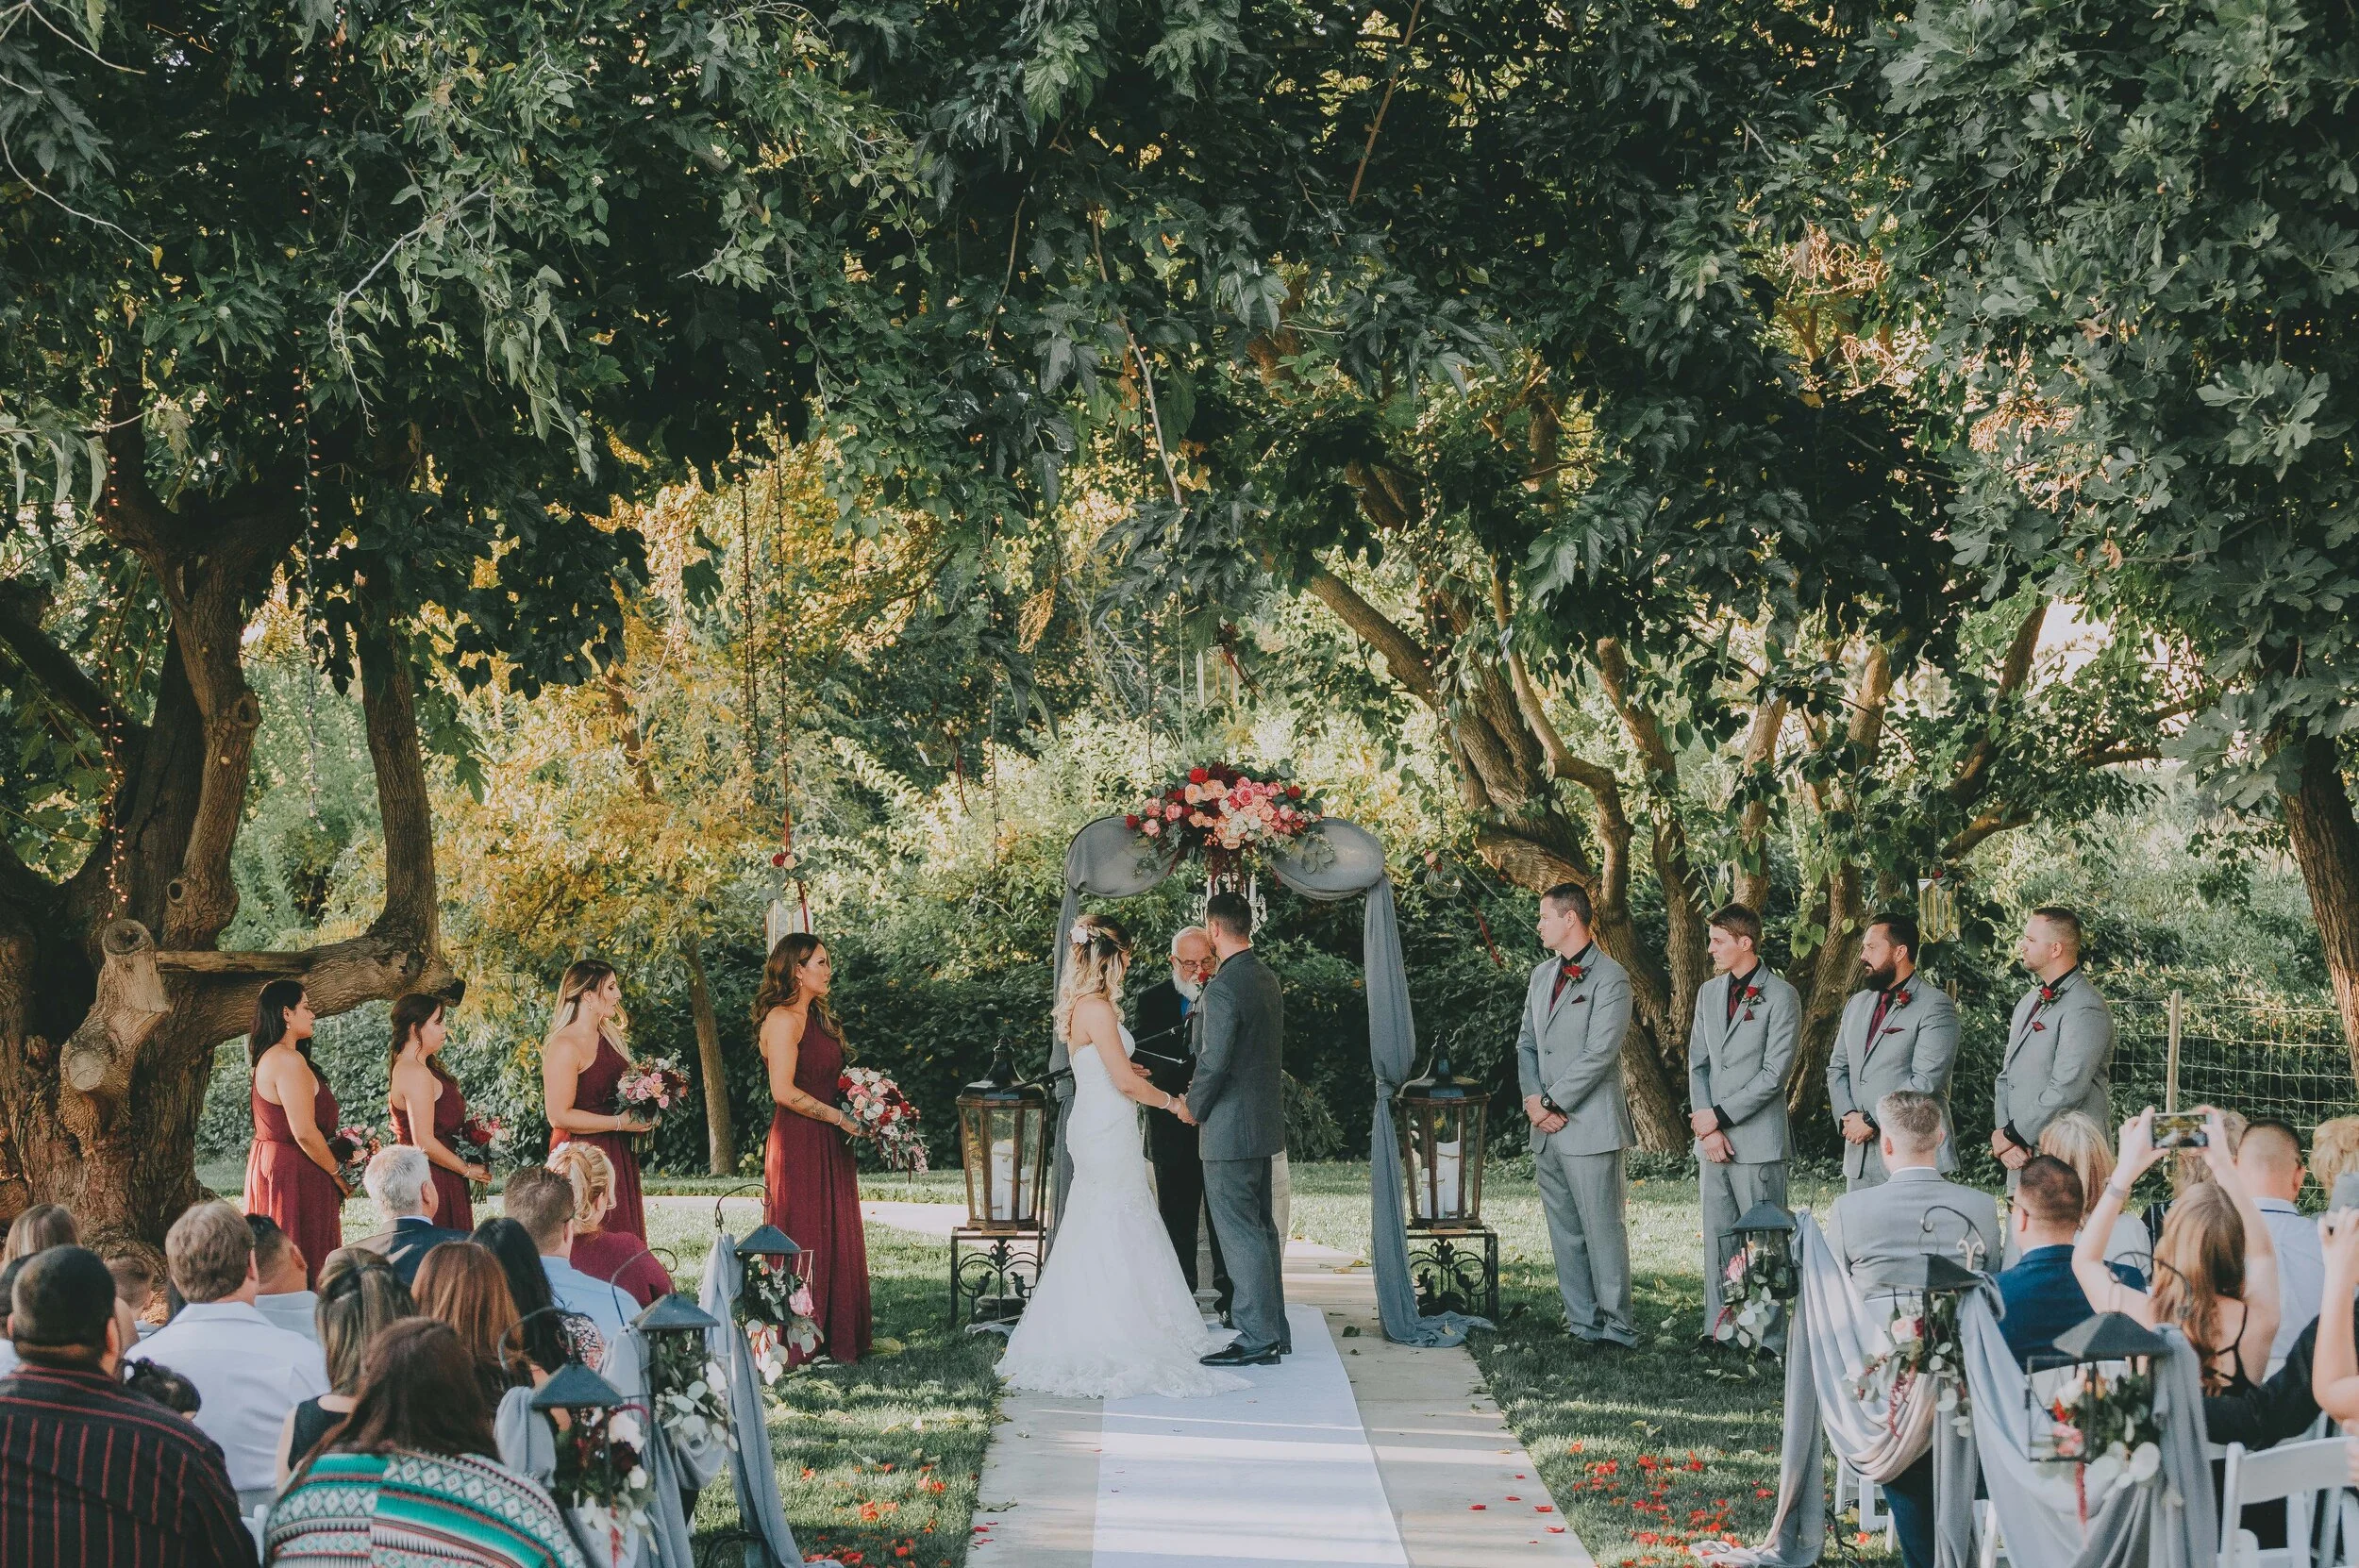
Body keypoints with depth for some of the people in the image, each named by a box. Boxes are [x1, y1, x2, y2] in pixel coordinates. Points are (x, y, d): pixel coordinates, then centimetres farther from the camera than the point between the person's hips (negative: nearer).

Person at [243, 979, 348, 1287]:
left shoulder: (267, 1057, 12)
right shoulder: (289, 1060, -19)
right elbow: (305, 1133, -22)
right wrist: (337, 1174, -10)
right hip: (294, 1172, -10)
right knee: (304, 1265, -7)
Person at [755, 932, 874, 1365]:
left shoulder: (816, 1017, 17)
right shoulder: (784, 1019, -12)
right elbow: (784, 1091, -19)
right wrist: (840, 1118, -15)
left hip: (828, 1146, 9)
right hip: (798, 1144, -9)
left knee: (837, 1241, 9)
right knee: (804, 1241, -6)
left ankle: (838, 1338, 13)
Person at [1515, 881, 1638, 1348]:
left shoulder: (1610, 978, -9)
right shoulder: (1542, 975, 17)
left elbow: (1598, 1055, -15)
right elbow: (1526, 1042, 17)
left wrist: (1553, 1103, -12)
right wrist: (1532, 1098, 0)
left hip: (1590, 1128, -8)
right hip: (1547, 1132, 8)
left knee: (1603, 1231, -6)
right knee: (1565, 1234, 9)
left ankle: (1618, 1328, -2)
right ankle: (1583, 1324, 14)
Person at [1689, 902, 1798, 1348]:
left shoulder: (1781, 997, -6)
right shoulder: (1708, 993, 14)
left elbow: (1774, 1074, -11)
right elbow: (1697, 1064, 12)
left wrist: (1720, 1116, -11)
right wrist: (1708, 1129, -1)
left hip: (1758, 1140, -6)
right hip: (1713, 1139, 6)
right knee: (1718, 1237, 9)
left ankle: (1769, 1337, -2)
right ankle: (1719, 1327, 14)